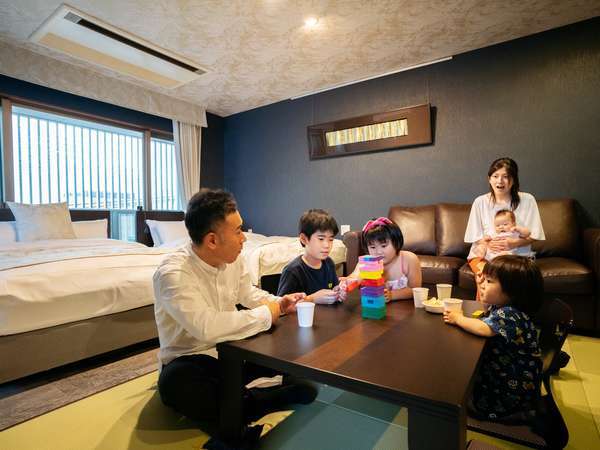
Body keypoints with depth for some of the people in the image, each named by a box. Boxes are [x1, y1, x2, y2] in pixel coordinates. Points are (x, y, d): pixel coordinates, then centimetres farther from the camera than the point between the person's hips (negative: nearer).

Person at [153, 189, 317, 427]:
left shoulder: (233, 258, -6)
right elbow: (207, 327, -41)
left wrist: (279, 303, -5)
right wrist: (266, 314, -28)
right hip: (191, 359, -4)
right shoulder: (173, 273, -28)